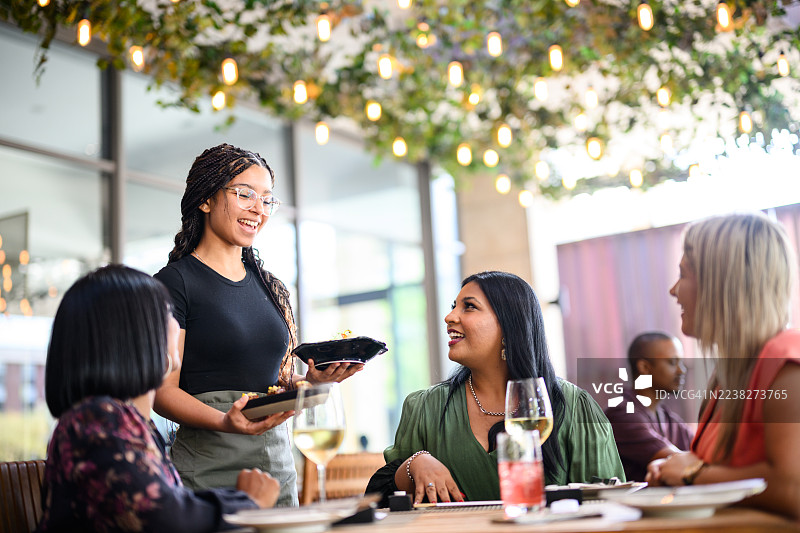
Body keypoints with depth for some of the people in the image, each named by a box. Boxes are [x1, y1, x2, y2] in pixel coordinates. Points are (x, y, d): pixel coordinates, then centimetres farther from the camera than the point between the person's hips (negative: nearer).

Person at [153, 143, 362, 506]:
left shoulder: (267, 285, 15)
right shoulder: (175, 282, -5)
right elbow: (163, 391, -10)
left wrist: (310, 381, -2)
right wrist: (225, 422, -27)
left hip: (279, 461, 6)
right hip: (209, 469, -6)